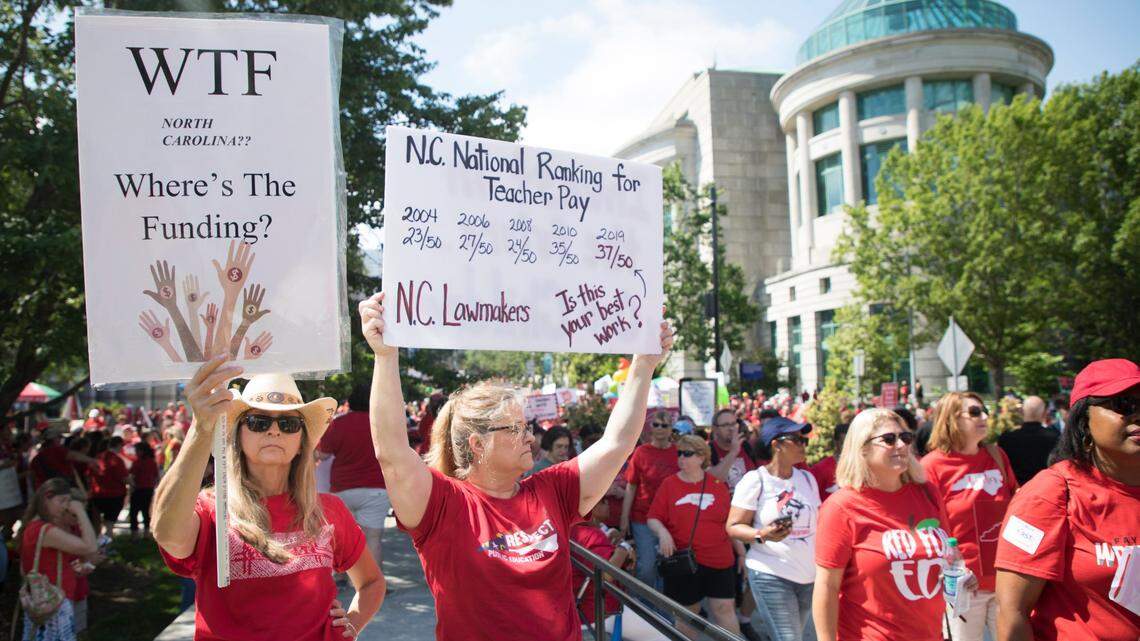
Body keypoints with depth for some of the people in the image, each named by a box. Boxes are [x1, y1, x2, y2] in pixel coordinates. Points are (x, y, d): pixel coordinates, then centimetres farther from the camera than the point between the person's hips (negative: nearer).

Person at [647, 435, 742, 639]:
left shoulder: (718, 484, 4)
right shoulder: (669, 484, 0)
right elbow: (653, 518, -1)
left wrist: (741, 552, 10)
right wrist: (663, 532, -19)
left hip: (719, 560, 1)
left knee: (724, 609, -2)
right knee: (687, 614, 10)